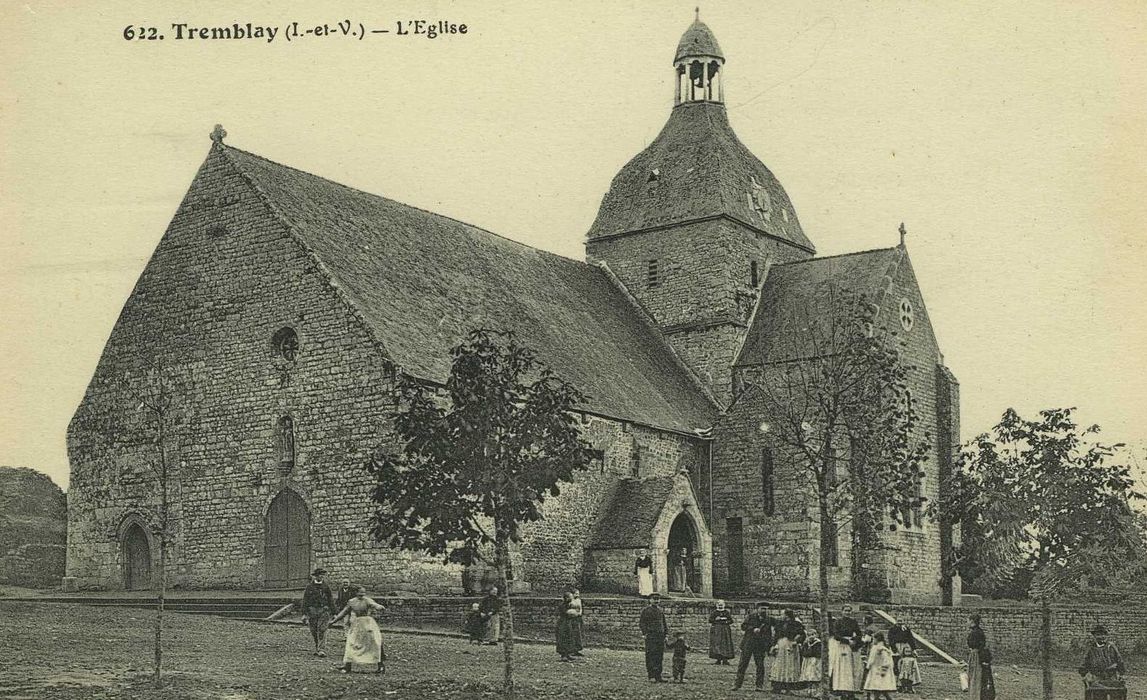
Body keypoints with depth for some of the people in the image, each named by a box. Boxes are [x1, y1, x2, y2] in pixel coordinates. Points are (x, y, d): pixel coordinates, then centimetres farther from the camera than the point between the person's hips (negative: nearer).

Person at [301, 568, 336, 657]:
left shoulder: (326, 587, 8)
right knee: (314, 632, 6)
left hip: (324, 611, -1)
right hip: (312, 611, 1)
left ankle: (322, 650, -15)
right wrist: (304, 614, -2)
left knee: (322, 631, -11)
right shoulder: (309, 587, 6)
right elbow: (305, 601, 5)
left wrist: (333, 613, 5)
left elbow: (331, 601, 11)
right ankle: (317, 649, 20)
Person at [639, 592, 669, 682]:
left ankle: (658, 676, 9)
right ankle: (651, 676, -6)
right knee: (651, 656, -7)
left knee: (660, 656, 5)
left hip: (660, 636, 6)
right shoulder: (646, 611, 0)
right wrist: (644, 634, -14)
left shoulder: (660, 611, 18)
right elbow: (643, 623, -4)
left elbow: (664, 624, 23)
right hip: (650, 637, -6)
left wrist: (666, 634, 13)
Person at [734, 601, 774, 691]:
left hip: (760, 646, 1)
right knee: (743, 663, 1)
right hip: (748, 644, -1)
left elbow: (769, 634, 13)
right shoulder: (751, 616, 2)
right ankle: (737, 684, 6)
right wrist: (753, 629, -15)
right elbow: (743, 626, -3)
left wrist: (770, 646, 7)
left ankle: (760, 685, 8)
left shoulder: (768, 620, 8)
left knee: (760, 665, -2)